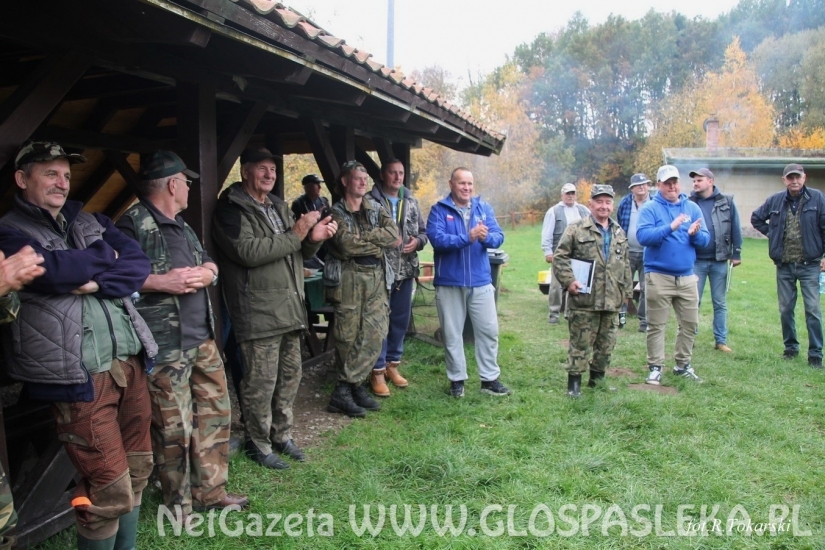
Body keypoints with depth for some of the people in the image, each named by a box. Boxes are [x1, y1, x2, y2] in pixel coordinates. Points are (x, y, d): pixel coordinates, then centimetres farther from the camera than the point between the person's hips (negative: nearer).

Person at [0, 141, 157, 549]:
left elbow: (138, 264, 6)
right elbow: (54, 269, -19)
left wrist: (98, 283, -12)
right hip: (80, 374, -6)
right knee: (111, 491, -3)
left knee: (137, 473, 14)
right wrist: (105, 256, -2)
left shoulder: (90, 221, 18)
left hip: (130, 361, 6)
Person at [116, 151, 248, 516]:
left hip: (203, 339, 9)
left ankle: (211, 490, 31)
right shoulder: (133, 224, -12)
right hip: (165, 346, -9)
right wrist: (163, 282, -22)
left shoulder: (179, 225, 18)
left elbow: (210, 264, 18)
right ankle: (179, 506, 21)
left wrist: (206, 273, -4)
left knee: (216, 411, 15)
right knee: (174, 428, 2)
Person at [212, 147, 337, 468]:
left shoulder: (278, 207, 18)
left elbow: (298, 254, 20)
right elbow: (247, 252, -21)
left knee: (289, 376, 14)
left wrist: (314, 239, -3)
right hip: (258, 312, -8)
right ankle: (258, 444, 17)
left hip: (290, 309, 8)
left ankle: (282, 435, 30)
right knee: (261, 382, 0)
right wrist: (295, 234, -20)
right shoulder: (231, 209, -7)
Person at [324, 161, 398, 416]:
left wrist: (363, 236, -11)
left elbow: (395, 235, -3)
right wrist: (378, 244, -4)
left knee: (374, 335, -1)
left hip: (377, 278, 4)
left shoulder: (377, 210, 15)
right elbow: (347, 244, -15)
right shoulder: (336, 213, 2)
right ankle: (354, 386, 10)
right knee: (348, 336, -2)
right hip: (349, 278, -4)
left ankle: (346, 389, 8)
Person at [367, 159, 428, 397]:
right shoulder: (370, 201, -7)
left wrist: (417, 241, -5)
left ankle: (392, 364, 29)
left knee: (401, 320, 14)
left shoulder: (411, 202, 11)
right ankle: (378, 370, 11)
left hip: (406, 271, 6)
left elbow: (423, 231, 15)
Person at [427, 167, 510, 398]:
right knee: (452, 334, 8)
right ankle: (457, 379, 22)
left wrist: (486, 237, -25)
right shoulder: (439, 210, -4)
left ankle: (490, 379, 20)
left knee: (489, 331, 7)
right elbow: (436, 238, -19)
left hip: (481, 281, 3)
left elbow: (499, 236, -3)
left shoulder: (484, 208, 7)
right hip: (449, 282, -2)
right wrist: (468, 238, -27)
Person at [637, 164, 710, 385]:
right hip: (658, 276, -4)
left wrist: (695, 234, -16)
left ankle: (683, 364, 26)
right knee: (656, 325, 2)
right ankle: (655, 367, 11)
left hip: (687, 277, 4)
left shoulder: (692, 208, 10)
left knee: (690, 323, 11)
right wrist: (670, 228, -27)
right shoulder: (650, 208, -3)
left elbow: (705, 240, 6)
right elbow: (643, 236, -17)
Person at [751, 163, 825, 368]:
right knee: (785, 309, 10)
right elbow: (756, 218, 18)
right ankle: (790, 347, 25)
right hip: (784, 265, 3)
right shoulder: (775, 200, 3)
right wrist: (772, 233, 5)